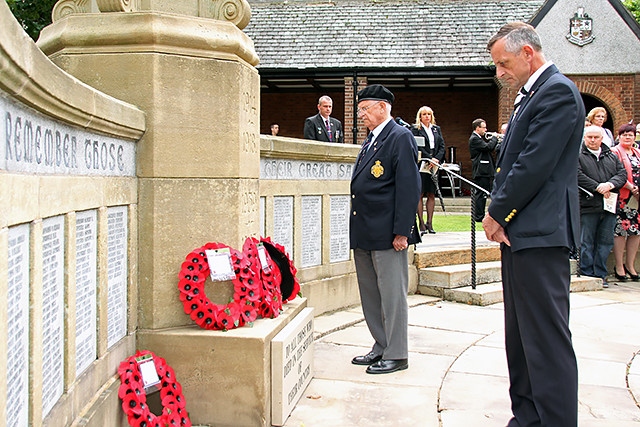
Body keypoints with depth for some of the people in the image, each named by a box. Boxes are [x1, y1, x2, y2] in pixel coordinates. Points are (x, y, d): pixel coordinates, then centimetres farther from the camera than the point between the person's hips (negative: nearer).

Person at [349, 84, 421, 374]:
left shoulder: (400, 138, -9)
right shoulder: (370, 141, 18)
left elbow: (409, 187, -15)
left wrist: (401, 232, -20)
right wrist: (357, 230, 17)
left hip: (387, 234, -9)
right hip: (363, 235, 10)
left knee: (392, 295, -1)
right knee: (370, 295, 15)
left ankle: (396, 356, 9)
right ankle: (381, 347, 27)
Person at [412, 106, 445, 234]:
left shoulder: (437, 129, 16)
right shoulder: (415, 129, 0)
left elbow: (442, 145, 10)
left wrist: (437, 159, -7)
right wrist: (430, 158, -17)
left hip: (434, 165, 5)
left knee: (431, 194, 5)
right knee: (420, 194, -4)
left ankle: (429, 223, 9)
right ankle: (421, 224, -1)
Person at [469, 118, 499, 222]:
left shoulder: (480, 138, 19)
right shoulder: (474, 139, -13)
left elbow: (491, 148, 22)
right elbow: (488, 147, -21)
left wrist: (493, 139, 7)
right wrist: (494, 138, -6)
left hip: (484, 171, 10)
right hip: (481, 171, -10)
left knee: (481, 194, 13)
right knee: (481, 194, -7)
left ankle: (479, 215, 18)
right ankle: (479, 216, -4)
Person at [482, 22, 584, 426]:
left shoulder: (558, 91, -10)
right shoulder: (530, 95, 20)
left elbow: (535, 165, -18)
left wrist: (497, 214, -9)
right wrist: (498, 215, 4)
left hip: (540, 233, -10)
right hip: (519, 232, 10)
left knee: (547, 337, -6)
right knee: (521, 334, 14)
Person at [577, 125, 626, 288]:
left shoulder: (611, 156, 19)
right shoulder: (577, 155, 2)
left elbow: (622, 174, 10)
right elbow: (578, 175, -11)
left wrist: (610, 184, -10)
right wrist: (598, 188, -15)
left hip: (609, 206, 5)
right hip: (587, 206, -5)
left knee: (606, 242, 6)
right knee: (587, 242, -1)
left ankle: (600, 275, 14)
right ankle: (587, 275, 6)